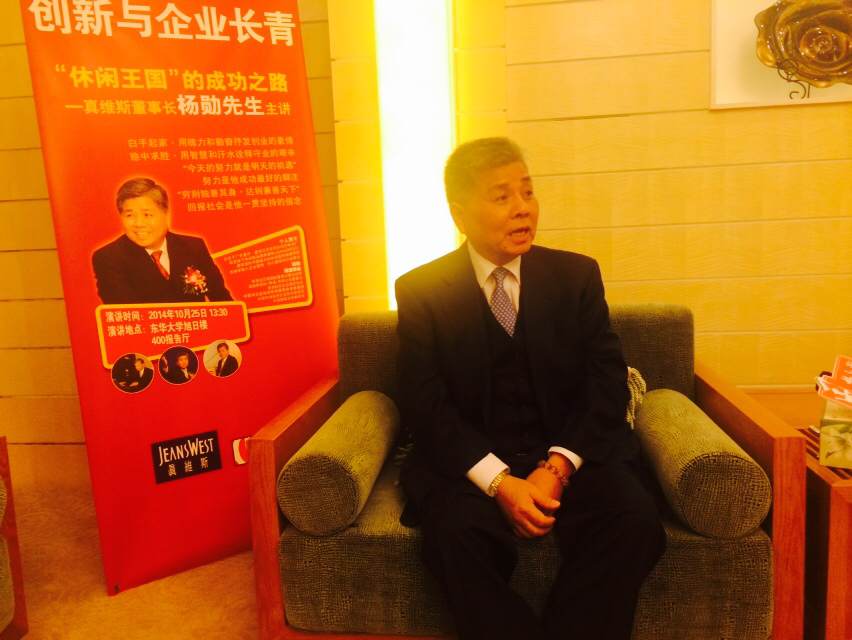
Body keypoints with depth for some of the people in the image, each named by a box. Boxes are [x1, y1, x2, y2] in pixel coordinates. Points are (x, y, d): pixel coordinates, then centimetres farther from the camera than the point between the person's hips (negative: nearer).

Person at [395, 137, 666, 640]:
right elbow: (425, 406, -6)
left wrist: (557, 468, -15)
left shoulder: (578, 275, 7)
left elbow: (607, 387, 1)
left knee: (636, 523, -25)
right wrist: (499, 482, -19)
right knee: (458, 531, -31)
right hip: (471, 462, -1)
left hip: (572, 454, 2)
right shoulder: (421, 290, 1)